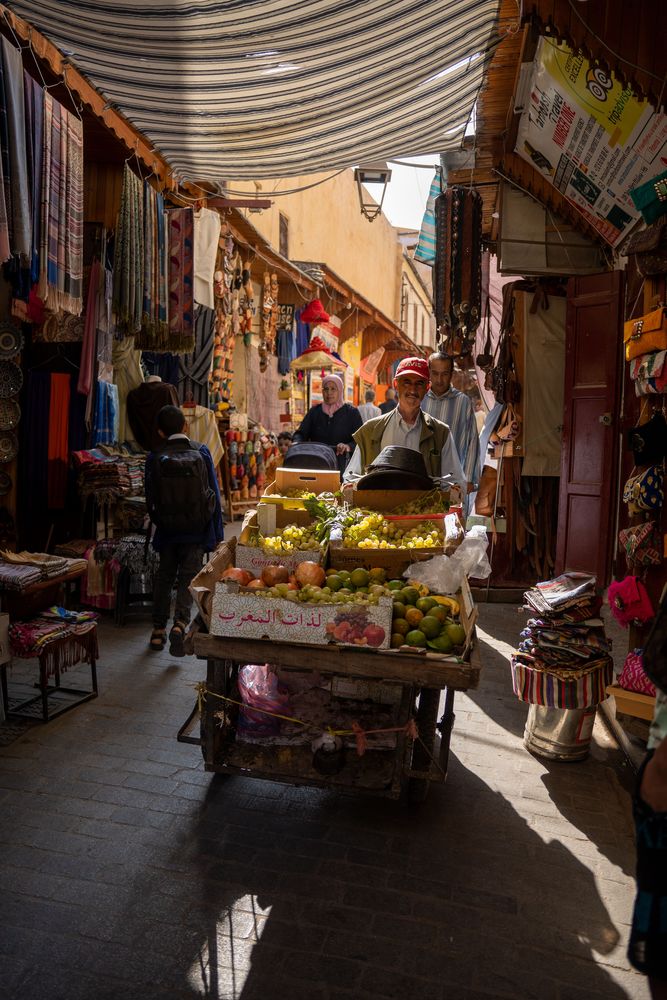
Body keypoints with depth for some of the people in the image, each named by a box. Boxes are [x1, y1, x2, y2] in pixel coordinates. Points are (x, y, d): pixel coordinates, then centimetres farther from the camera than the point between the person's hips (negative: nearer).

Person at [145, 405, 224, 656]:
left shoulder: (155, 458, -5)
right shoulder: (201, 452, -5)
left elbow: (150, 499, 0)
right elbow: (214, 493, -4)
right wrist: (217, 533, 2)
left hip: (167, 530, 1)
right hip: (197, 531, -1)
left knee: (164, 577, 16)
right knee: (188, 578, 4)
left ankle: (158, 629, 22)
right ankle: (180, 623, -16)